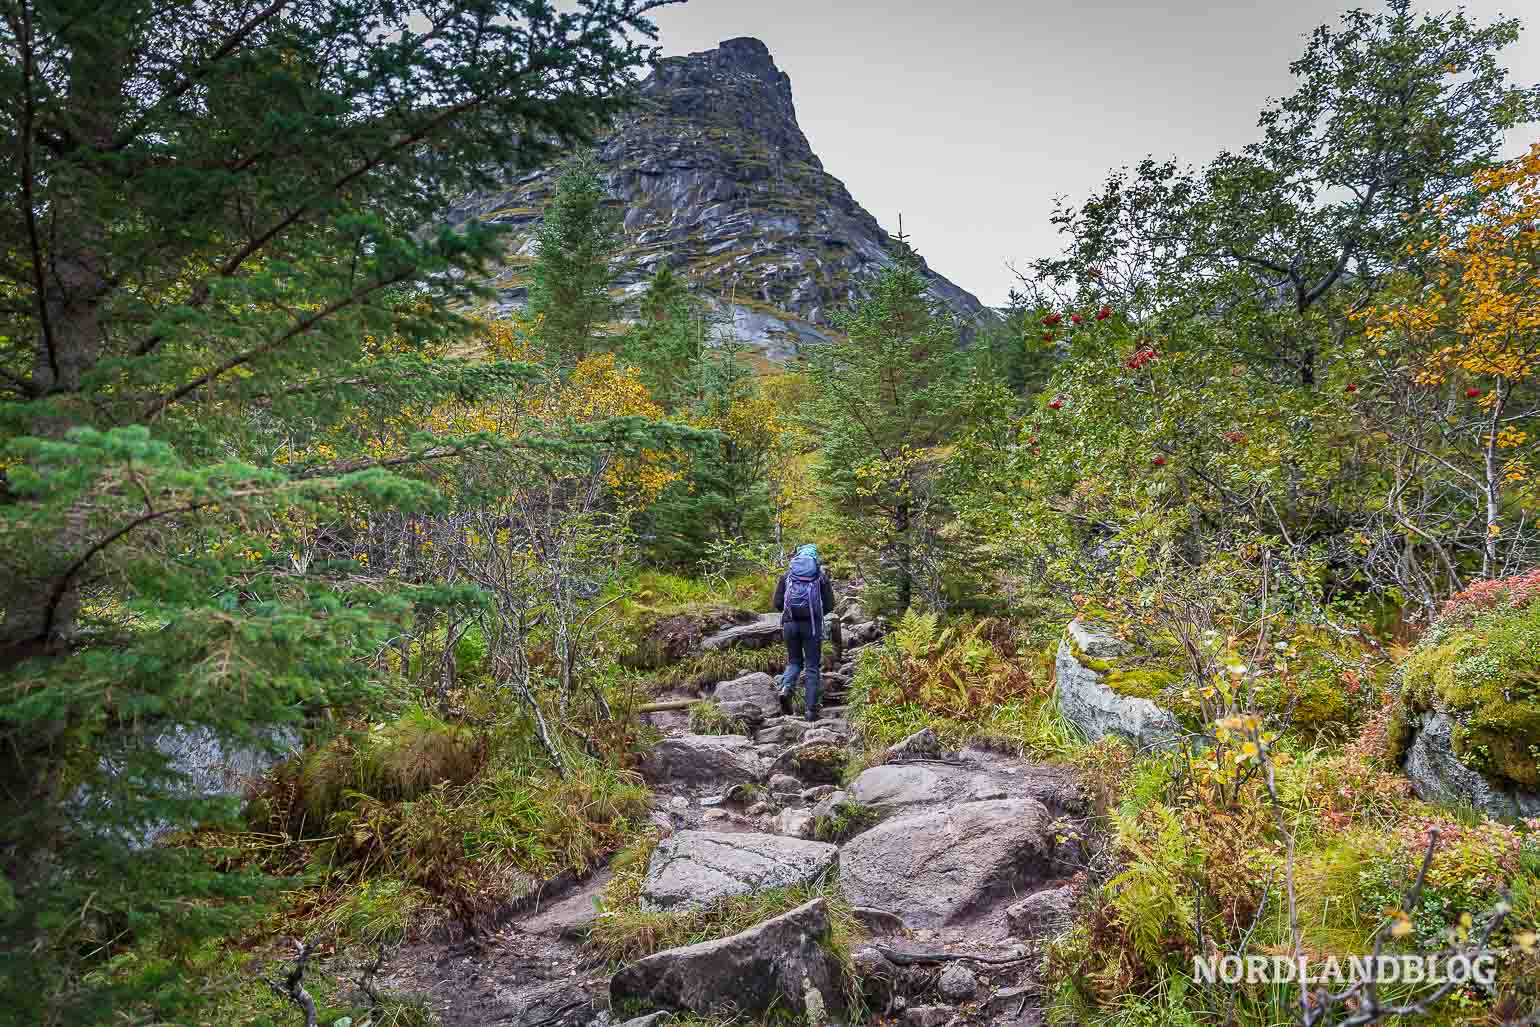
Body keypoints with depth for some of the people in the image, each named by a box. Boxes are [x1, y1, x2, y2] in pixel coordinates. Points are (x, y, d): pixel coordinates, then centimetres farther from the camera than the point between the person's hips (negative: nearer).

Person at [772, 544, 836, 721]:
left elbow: (777, 603, 5)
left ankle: (785, 689, -9)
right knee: (812, 667, 6)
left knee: (794, 662, 19)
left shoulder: (787, 574, 9)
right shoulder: (821, 575, 5)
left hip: (790, 623, 2)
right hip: (812, 625, -2)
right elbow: (829, 605, 2)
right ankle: (811, 710, 3)